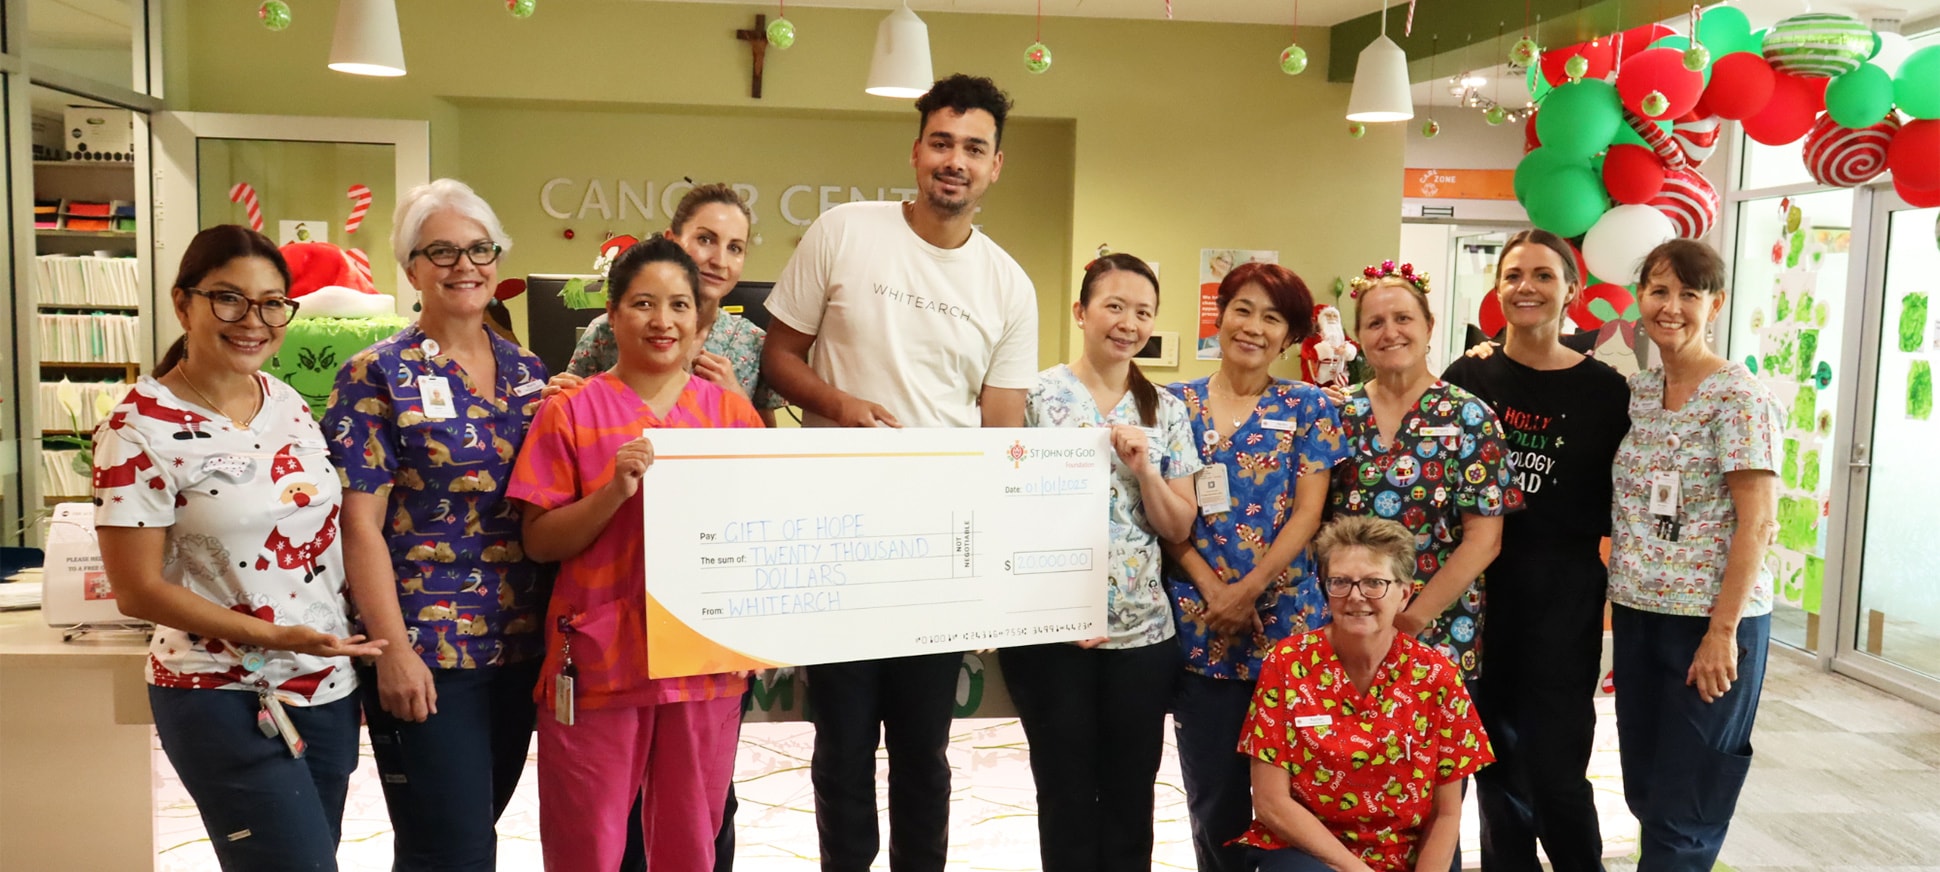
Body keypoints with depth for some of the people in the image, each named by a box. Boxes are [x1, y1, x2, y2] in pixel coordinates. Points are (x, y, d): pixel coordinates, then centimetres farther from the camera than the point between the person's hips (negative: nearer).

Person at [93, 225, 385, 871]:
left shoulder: (288, 403, 5)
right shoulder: (141, 429, -13)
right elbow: (138, 591, -13)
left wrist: (360, 652, 8)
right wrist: (272, 636, -21)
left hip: (329, 687, 6)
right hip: (226, 703, -6)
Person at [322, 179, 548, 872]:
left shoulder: (528, 372, 10)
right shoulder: (379, 376, -6)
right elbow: (361, 523, -10)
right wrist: (394, 649, -16)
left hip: (519, 648, 5)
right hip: (427, 654, -5)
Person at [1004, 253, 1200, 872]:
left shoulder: (1166, 410, 7)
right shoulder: (1037, 396, -4)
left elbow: (1180, 529, 6)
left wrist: (1143, 468, -11)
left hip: (1143, 633, 3)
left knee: (1131, 803, 11)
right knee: (1067, 800, 8)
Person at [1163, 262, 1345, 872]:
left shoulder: (1308, 407, 4)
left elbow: (1307, 513, -3)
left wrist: (1247, 592, -13)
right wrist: (1211, 591, -10)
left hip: (1285, 619, -1)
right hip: (1197, 622, 1)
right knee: (1214, 799, 8)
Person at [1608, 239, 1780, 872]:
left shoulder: (1739, 397, -11)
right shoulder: (1637, 391, 8)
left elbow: (1757, 522, -14)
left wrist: (1722, 632, -17)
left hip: (1710, 621, -6)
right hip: (1637, 614, 6)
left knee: (1683, 814, 1)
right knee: (1644, 789, 14)